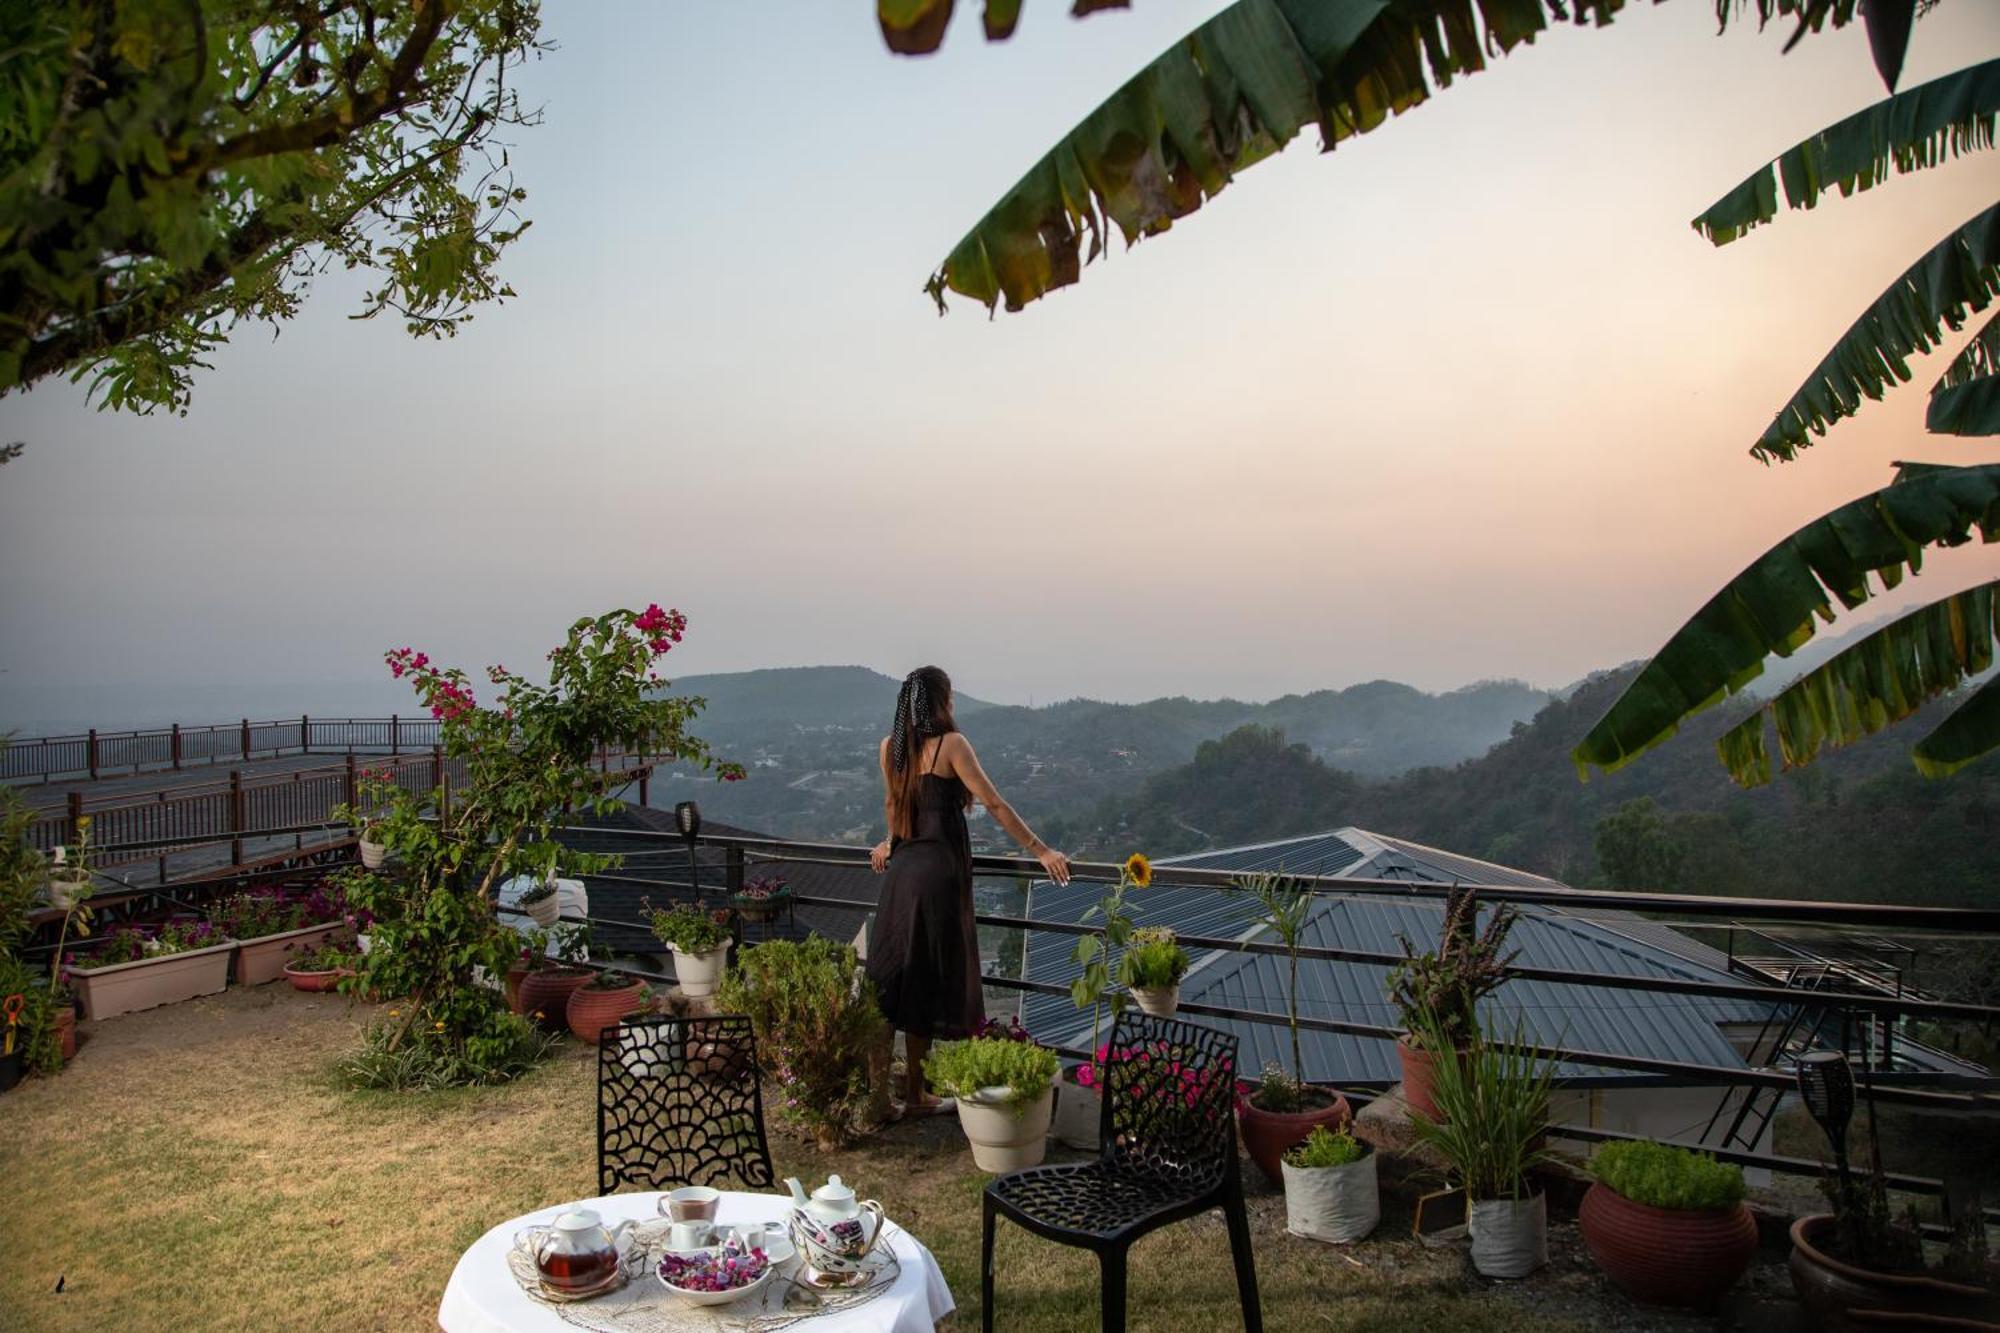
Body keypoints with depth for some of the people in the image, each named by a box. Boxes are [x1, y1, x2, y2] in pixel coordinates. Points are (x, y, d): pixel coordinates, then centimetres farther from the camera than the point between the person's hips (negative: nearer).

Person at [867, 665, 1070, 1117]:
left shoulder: (890, 747, 8)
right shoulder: (951, 744, -11)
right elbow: (994, 805, -14)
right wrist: (1041, 850, -11)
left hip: (903, 869, 6)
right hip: (940, 870, -6)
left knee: (895, 976, 14)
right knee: (928, 980, 2)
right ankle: (914, 1094, 10)